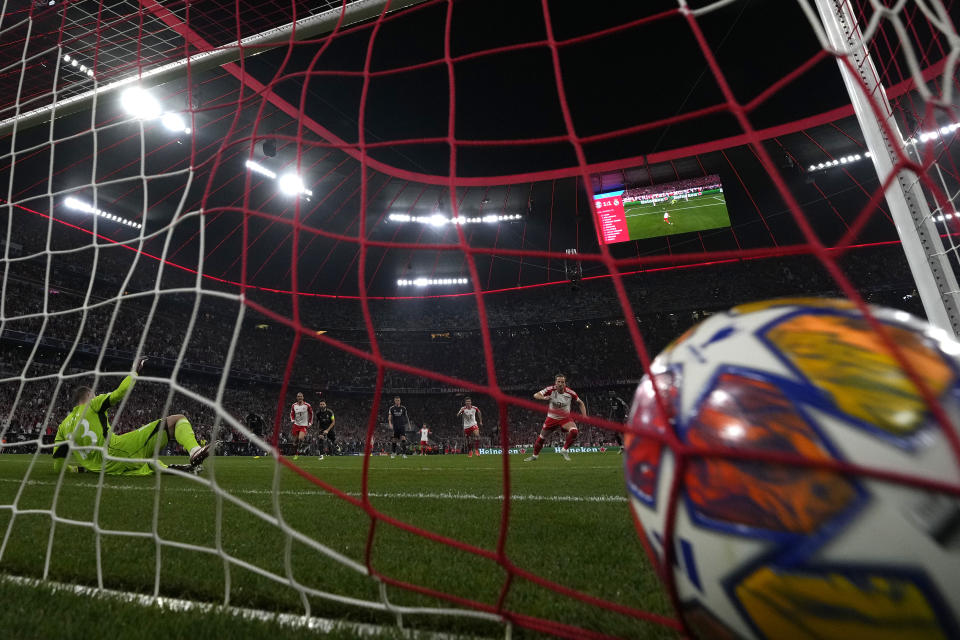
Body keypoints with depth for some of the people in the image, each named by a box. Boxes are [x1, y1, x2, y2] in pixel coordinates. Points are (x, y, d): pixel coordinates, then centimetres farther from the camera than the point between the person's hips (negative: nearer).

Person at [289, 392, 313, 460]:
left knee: (300, 438, -25)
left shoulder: (307, 405, -6)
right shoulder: (293, 405, 0)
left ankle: (305, 440, 7)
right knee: (295, 440, 6)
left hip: (304, 425, -3)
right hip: (296, 424, 3)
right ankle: (296, 454, 21)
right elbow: (292, 414, 12)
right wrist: (292, 420, -8)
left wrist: (310, 423, 2)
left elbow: (311, 414, 5)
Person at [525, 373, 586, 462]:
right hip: (552, 417, 1)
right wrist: (543, 397, -45)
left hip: (565, 418, -1)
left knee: (574, 431, -29)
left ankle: (564, 450, -6)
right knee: (541, 437, 9)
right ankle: (535, 455, 35)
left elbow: (580, 403, 1)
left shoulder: (570, 393, -16)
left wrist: (584, 416, -11)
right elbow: (536, 395, -23)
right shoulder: (551, 389, -18)